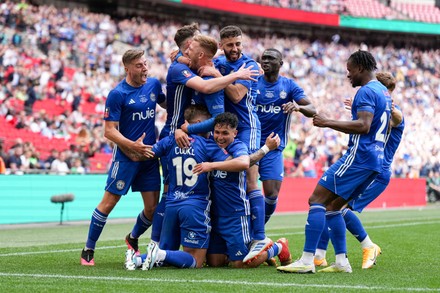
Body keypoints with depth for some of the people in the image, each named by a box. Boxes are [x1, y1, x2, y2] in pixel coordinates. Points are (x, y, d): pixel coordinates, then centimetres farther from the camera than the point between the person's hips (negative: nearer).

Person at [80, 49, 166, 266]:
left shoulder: (154, 84, 5)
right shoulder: (117, 94, -12)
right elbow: (109, 131, -13)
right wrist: (132, 146, -24)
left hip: (150, 155, 5)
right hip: (125, 157, -5)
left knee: (152, 207, 5)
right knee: (108, 202, -5)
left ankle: (133, 238, 33)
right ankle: (88, 250, 7)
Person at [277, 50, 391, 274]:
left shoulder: (366, 91, -11)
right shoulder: (383, 92, 20)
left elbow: (364, 125, -25)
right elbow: (386, 128, 31)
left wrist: (328, 123, -20)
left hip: (359, 156, -10)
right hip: (375, 161, 10)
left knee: (317, 199, -12)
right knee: (332, 206, 15)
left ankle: (306, 261, -19)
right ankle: (341, 262, 10)